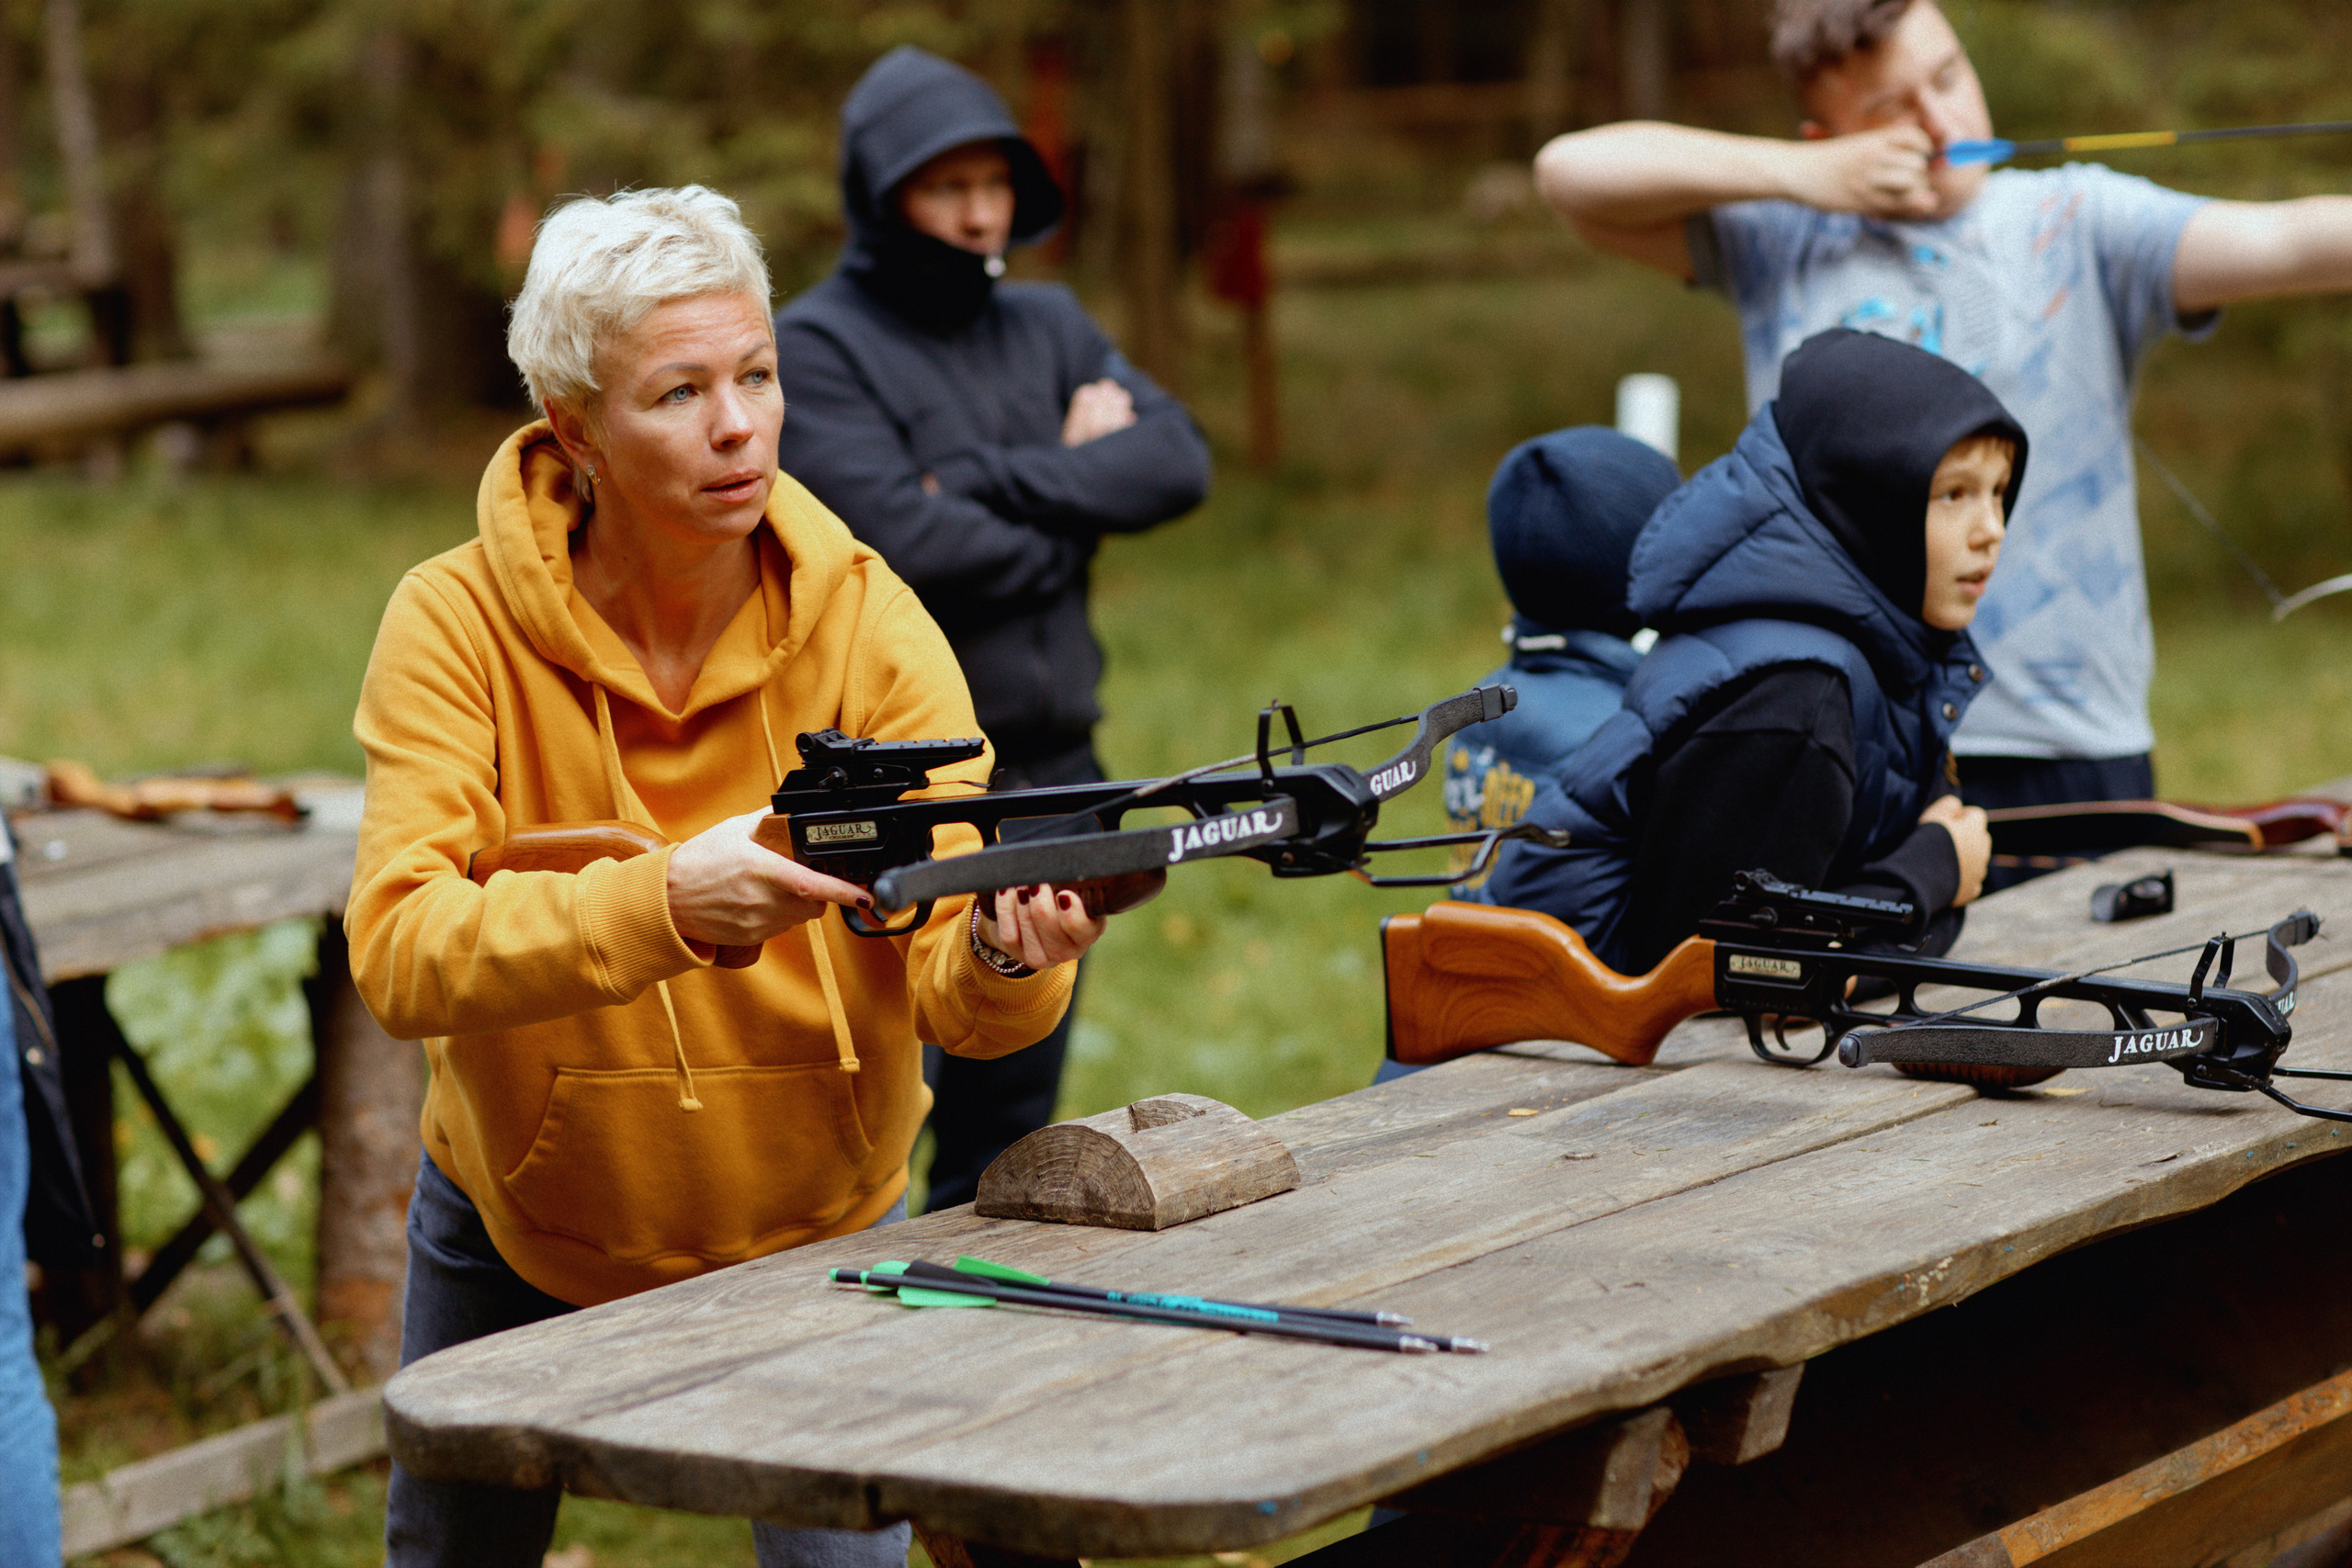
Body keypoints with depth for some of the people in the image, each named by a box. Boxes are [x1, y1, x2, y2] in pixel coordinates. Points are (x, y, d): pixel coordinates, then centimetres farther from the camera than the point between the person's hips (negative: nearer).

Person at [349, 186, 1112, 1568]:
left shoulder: (868, 624, -17)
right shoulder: (461, 624, -20)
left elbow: (944, 983, -21)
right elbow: (400, 956, -32)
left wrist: (1006, 956, -45)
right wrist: (663, 904, -47)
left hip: (816, 1229, 0)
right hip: (520, 1230, 0)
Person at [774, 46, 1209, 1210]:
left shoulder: (1048, 327, 14)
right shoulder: (815, 349, -5)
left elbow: (1177, 463, -1)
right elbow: (905, 540, -18)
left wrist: (994, 482, -12)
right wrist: (1074, 496, -4)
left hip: (1053, 778, 6)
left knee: (1010, 1133, 14)